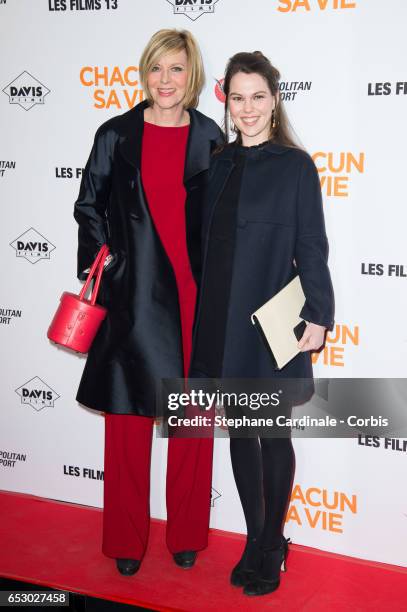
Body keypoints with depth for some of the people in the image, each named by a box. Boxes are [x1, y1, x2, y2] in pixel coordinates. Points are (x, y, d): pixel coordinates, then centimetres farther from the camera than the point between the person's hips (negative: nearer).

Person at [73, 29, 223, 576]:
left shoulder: (210, 139, 5)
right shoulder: (116, 135, 3)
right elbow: (88, 206, 11)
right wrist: (99, 257, -2)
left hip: (194, 294, 1)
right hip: (134, 294, 0)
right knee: (128, 419, 5)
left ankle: (187, 536, 25)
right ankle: (126, 540, 21)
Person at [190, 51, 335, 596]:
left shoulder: (295, 165, -4)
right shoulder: (218, 165, 9)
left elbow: (311, 247, -6)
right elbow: (207, 244, 11)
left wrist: (318, 315, -12)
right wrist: (200, 317, 10)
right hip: (222, 320, 5)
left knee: (272, 434, 6)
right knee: (240, 432, 12)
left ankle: (271, 550, 22)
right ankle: (255, 542, 26)